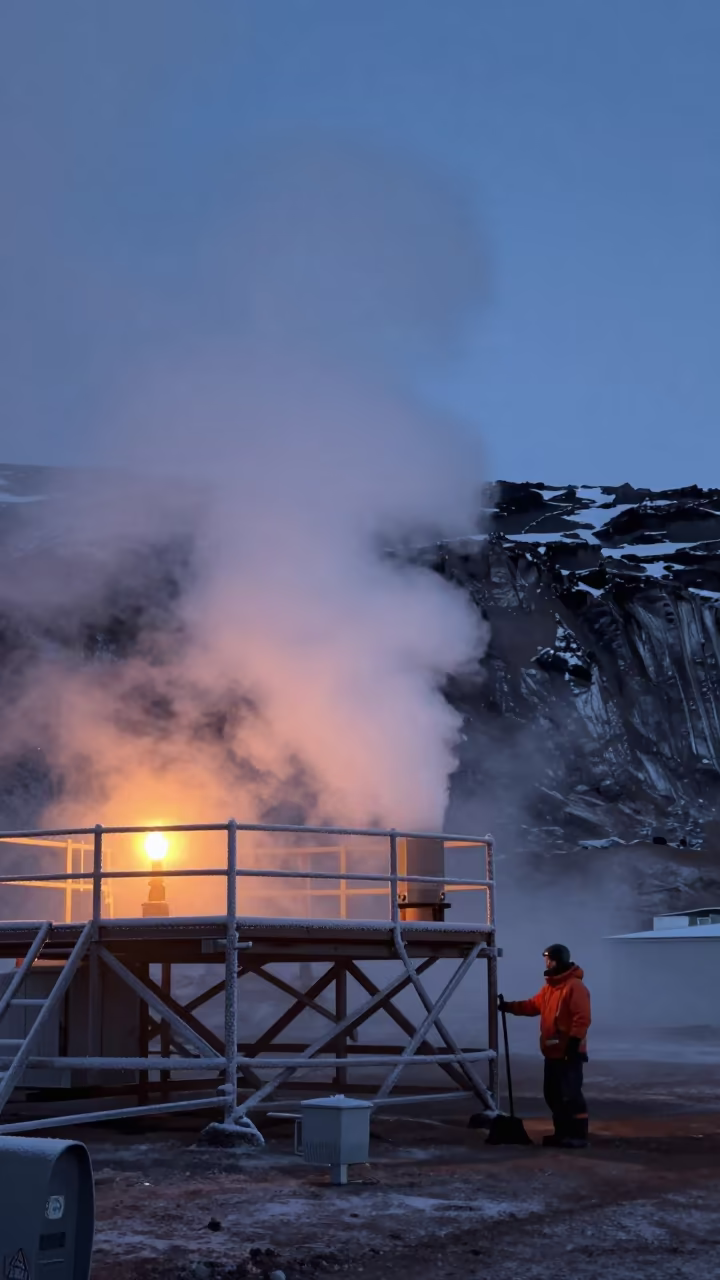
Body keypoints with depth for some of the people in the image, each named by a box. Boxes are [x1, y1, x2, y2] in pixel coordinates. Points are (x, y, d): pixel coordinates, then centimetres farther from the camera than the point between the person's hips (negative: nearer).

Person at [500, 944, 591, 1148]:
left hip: (569, 1053, -10)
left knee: (571, 1095, -10)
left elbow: (582, 1018, -20)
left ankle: (578, 1135, -7)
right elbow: (533, 1006, 18)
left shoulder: (575, 986, -14)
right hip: (553, 1053, 10)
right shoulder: (549, 987, 17)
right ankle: (562, 1133, 20)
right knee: (553, 1095, 13)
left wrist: (574, 1042, -24)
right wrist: (508, 1006, 8)